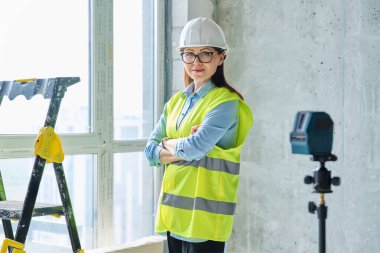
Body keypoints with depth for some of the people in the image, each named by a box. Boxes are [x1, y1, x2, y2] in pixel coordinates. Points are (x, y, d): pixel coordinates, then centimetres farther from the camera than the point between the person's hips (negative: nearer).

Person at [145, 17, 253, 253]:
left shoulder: (226, 102, -10)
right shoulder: (176, 101, 13)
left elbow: (195, 147, -22)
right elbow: (151, 152, 7)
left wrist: (167, 143, -2)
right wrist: (183, 148, -10)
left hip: (205, 216, -7)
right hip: (174, 212, 7)